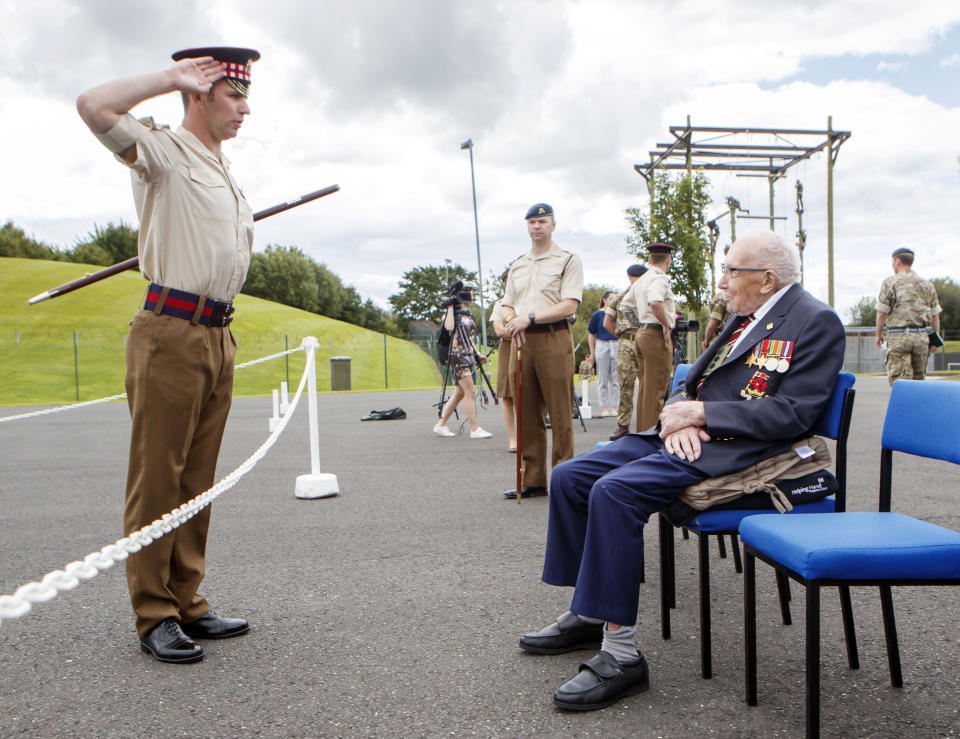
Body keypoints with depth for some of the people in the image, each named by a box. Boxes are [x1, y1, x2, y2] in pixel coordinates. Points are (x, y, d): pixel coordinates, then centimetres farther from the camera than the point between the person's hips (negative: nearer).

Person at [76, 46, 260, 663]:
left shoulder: (227, 176, 23)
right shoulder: (163, 150, -1)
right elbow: (95, 105, -19)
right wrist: (172, 76, -9)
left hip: (219, 335, 8)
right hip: (171, 331, -8)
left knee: (198, 480, 10)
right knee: (157, 478, -3)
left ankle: (187, 604, 18)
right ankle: (154, 616, 6)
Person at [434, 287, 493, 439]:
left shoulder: (468, 315, 19)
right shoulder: (453, 313, -5)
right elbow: (449, 326, -27)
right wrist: (450, 307, -17)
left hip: (468, 357, 9)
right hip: (457, 357, -9)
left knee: (459, 393, 8)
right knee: (470, 392, -11)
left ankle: (440, 425, 14)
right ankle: (475, 429, -8)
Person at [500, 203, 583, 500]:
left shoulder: (568, 260, 3)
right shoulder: (517, 266, 21)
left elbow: (569, 305, -8)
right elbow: (507, 306, 20)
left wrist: (530, 317, -15)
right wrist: (513, 321, -4)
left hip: (554, 340, -5)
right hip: (522, 342, 6)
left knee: (560, 414, -6)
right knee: (527, 415, 6)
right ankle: (533, 480, 12)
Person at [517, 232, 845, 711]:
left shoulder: (816, 322, -6)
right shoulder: (745, 317, 20)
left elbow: (792, 414, -17)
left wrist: (699, 413, -15)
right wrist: (678, 417, -3)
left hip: (727, 451, -10)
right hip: (684, 435, 10)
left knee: (613, 491, -30)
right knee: (569, 477, 0)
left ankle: (621, 656, -22)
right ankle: (587, 614, 12)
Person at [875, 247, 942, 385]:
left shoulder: (890, 283, -2)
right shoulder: (927, 284, 13)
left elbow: (882, 313, -5)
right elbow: (935, 315, 13)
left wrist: (878, 334, 7)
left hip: (899, 337, -5)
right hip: (922, 337, 5)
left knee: (899, 382, -7)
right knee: (919, 379, 13)